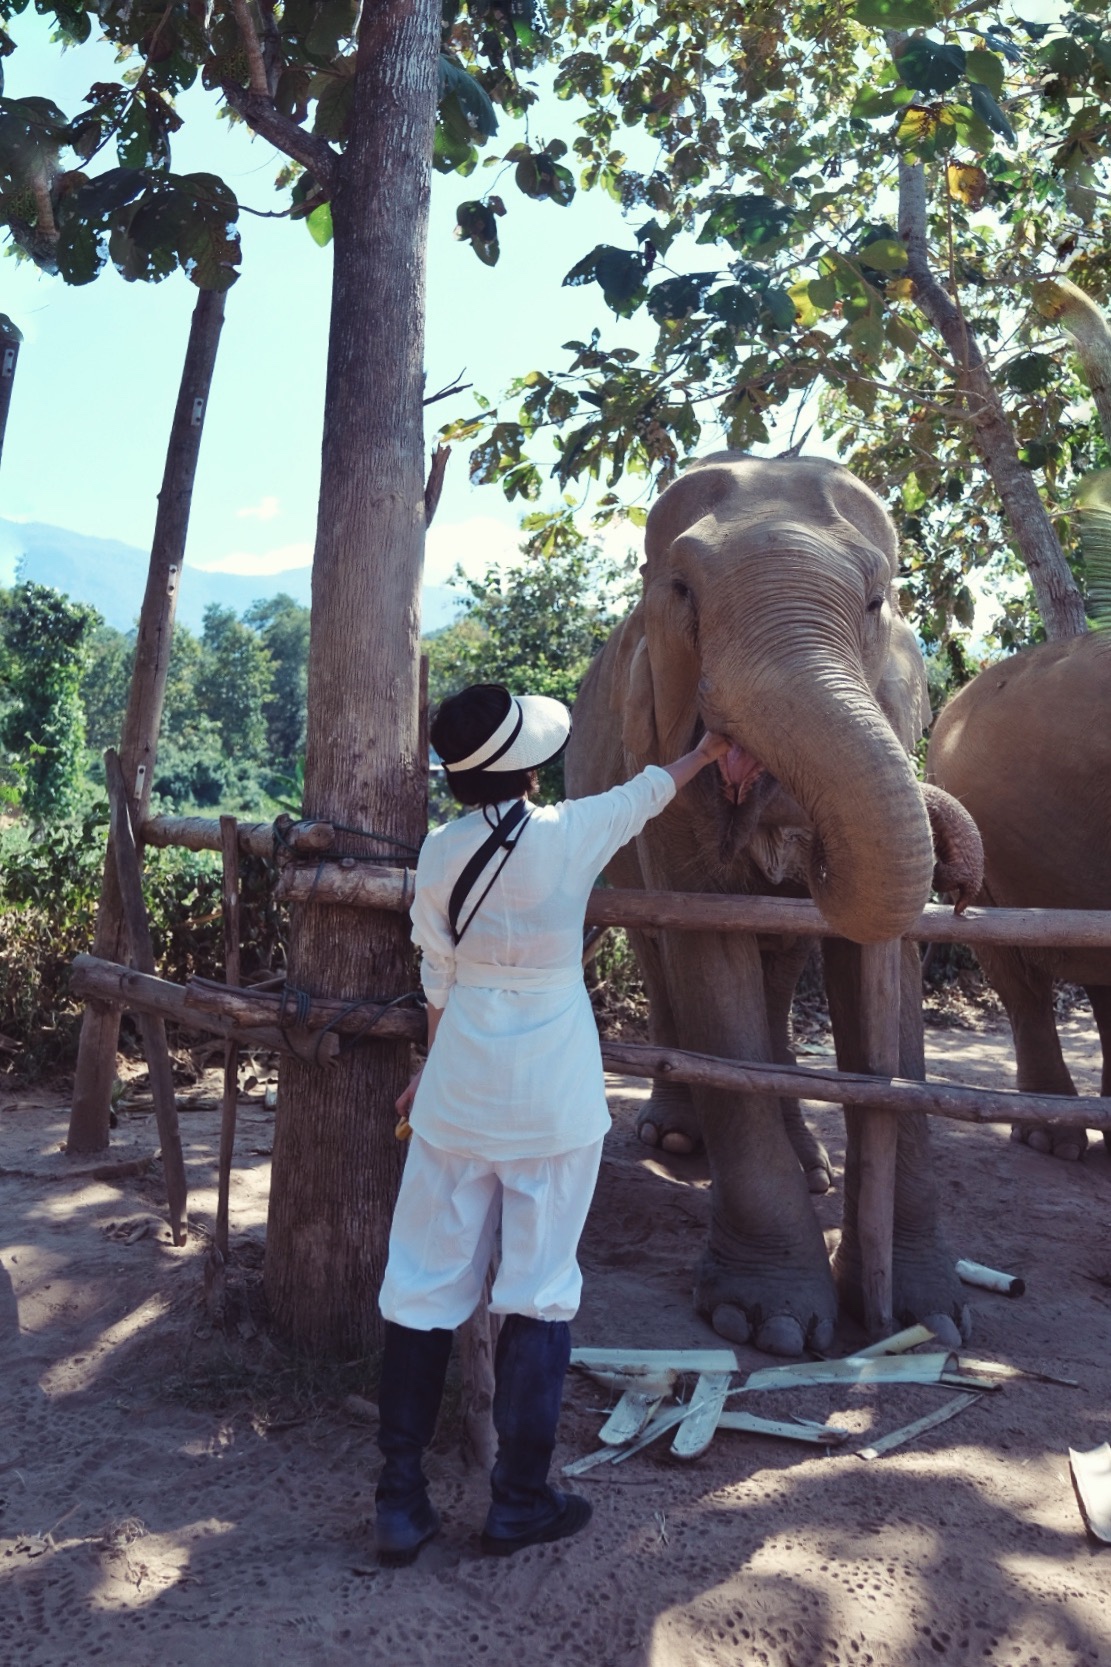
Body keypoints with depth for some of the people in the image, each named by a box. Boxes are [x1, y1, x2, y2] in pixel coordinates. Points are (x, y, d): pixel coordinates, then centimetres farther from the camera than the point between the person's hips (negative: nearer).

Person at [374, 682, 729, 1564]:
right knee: (538, 1292, 8)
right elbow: (647, 793, 11)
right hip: (553, 1101, -3)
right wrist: (705, 751, 31)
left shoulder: (440, 852, -1)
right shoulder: (569, 835, -9)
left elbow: (438, 979, 9)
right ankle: (520, 1501, 20)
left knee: (424, 1286, 10)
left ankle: (401, 1498, 19)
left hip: (458, 1093, 3)